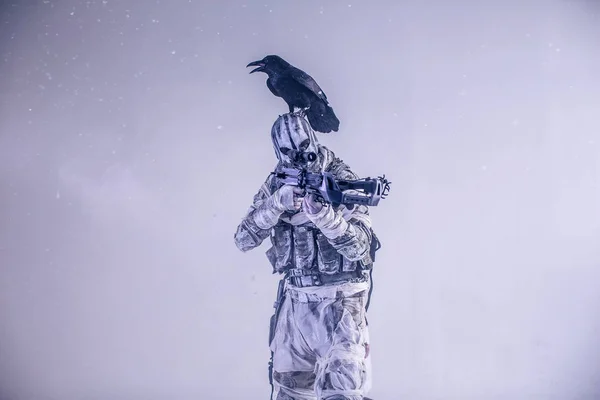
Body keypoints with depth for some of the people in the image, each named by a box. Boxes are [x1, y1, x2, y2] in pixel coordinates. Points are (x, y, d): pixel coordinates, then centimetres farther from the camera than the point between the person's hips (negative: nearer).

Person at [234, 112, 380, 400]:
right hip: (294, 300, 5)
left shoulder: (342, 180, -10)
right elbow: (243, 239, -7)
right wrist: (277, 204, -22)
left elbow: (358, 247, -17)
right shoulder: (275, 185, 2)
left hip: (339, 300, -4)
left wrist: (322, 214, -33)